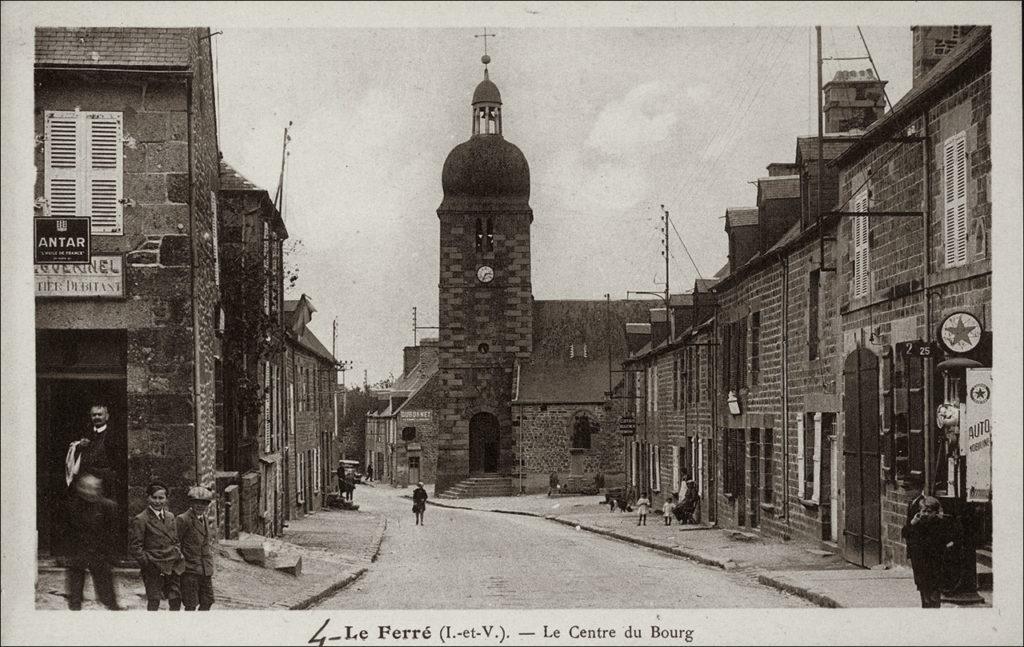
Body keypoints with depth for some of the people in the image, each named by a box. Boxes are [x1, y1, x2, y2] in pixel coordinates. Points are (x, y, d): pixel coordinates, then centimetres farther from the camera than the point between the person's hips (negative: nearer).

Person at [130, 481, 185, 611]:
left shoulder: (170, 517, 14)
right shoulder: (140, 520, -7)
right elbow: (134, 546, -9)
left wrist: (178, 555, 8)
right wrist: (147, 563, -14)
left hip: (173, 567, 6)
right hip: (154, 570, -6)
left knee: (176, 600, 7)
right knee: (154, 601, -2)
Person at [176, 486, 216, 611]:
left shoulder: (205, 520, 13)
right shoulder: (183, 520, -12)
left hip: (206, 570, 7)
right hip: (190, 570, -7)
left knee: (207, 602, 11)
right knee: (191, 605, -3)